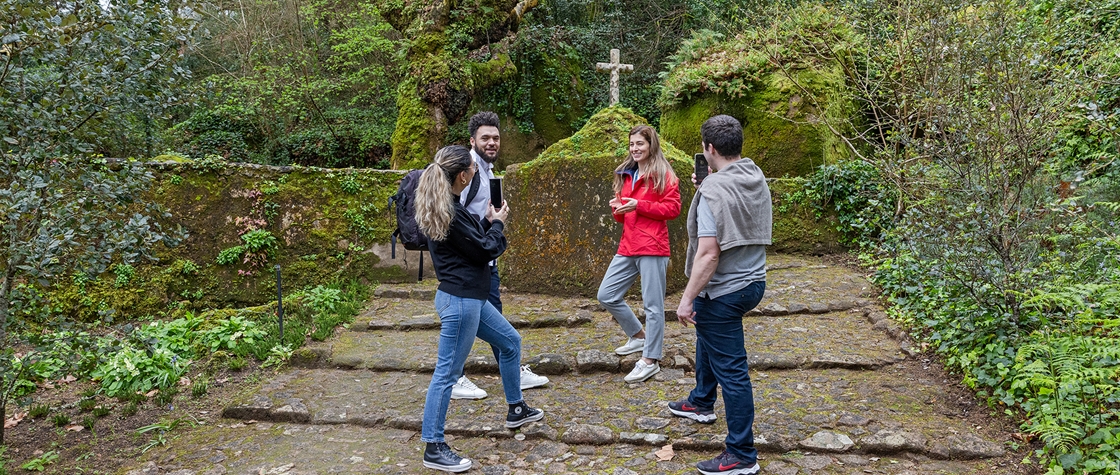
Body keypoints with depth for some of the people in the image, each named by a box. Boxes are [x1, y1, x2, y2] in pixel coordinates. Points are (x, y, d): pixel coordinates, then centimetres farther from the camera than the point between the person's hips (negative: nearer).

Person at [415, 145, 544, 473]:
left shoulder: (446, 206, 9)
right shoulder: (449, 212, -22)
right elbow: (485, 251, -15)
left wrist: (488, 222, 7)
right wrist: (497, 223, 2)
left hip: (470, 297, 11)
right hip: (459, 300, -11)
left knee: (510, 342, 22)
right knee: (448, 372, -1)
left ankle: (516, 410, 38)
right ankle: (434, 449, 10)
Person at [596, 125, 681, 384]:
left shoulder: (663, 174, -3)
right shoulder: (626, 175, 17)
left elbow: (673, 208, -11)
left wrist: (639, 205, -16)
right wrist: (618, 208, -1)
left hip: (652, 248, -8)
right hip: (627, 247, 8)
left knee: (653, 304, -1)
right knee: (606, 296, 8)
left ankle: (650, 360, 10)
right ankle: (638, 337, 28)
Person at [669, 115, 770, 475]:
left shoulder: (713, 191, -24)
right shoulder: (758, 179, 2)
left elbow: (709, 254, -27)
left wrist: (687, 299, -19)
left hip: (724, 290, -10)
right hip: (754, 281, 10)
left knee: (731, 370, 0)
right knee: (707, 337, 30)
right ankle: (701, 403, 50)